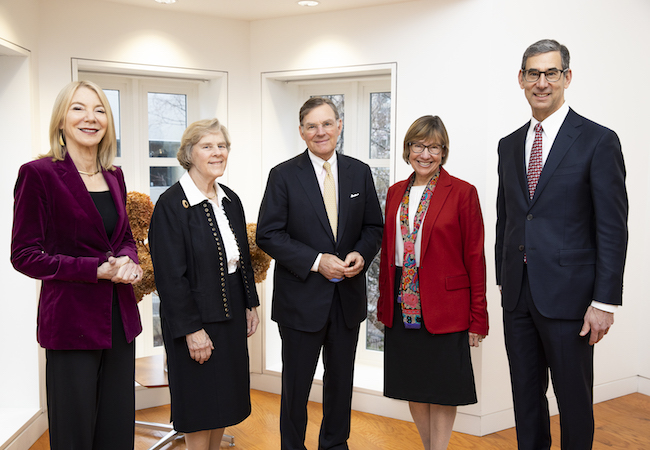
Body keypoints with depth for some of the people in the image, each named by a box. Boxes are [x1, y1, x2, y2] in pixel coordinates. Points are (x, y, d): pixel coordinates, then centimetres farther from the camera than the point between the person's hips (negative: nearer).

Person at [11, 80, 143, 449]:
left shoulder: (114, 176, 10)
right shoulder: (39, 173, -8)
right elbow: (25, 255, -9)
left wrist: (129, 261, -5)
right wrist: (96, 270, -18)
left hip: (120, 318, 6)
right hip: (72, 319, -6)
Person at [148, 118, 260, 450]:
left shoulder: (230, 200, 6)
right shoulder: (171, 204, -16)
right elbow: (171, 275, -18)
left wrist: (251, 304, 12)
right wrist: (191, 329, -19)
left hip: (231, 313, 7)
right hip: (197, 315, -7)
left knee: (224, 396, 17)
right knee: (200, 401, 6)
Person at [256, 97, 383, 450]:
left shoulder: (360, 173, 5)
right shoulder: (283, 175, -5)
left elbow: (373, 226, 10)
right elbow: (268, 235, -9)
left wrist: (361, 254, -11)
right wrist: (316, 261, -18)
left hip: (348, 296, 4)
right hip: (302, 298, -3)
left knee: (341, 378, 17)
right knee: (296, 382, 9)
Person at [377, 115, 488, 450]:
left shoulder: (462, 193, -6)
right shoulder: (396, 193, 9)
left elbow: (474, 257, -7)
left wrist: (478, 318, -9)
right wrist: (383, 304, 9)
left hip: (444, 306, -5)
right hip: (402, 304, 5)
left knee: (442, 389, 6)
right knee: (412, 384, 14)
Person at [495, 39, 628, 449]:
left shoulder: (599, 141, -6)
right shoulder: (510, 145, 11)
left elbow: (613, 228, -9)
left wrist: (605, 301, -13)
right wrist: (504, 280, 13)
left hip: (567, 293, -5)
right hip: (517, 293, 5)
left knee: (574, 397, 8)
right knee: (525, 395, 16)